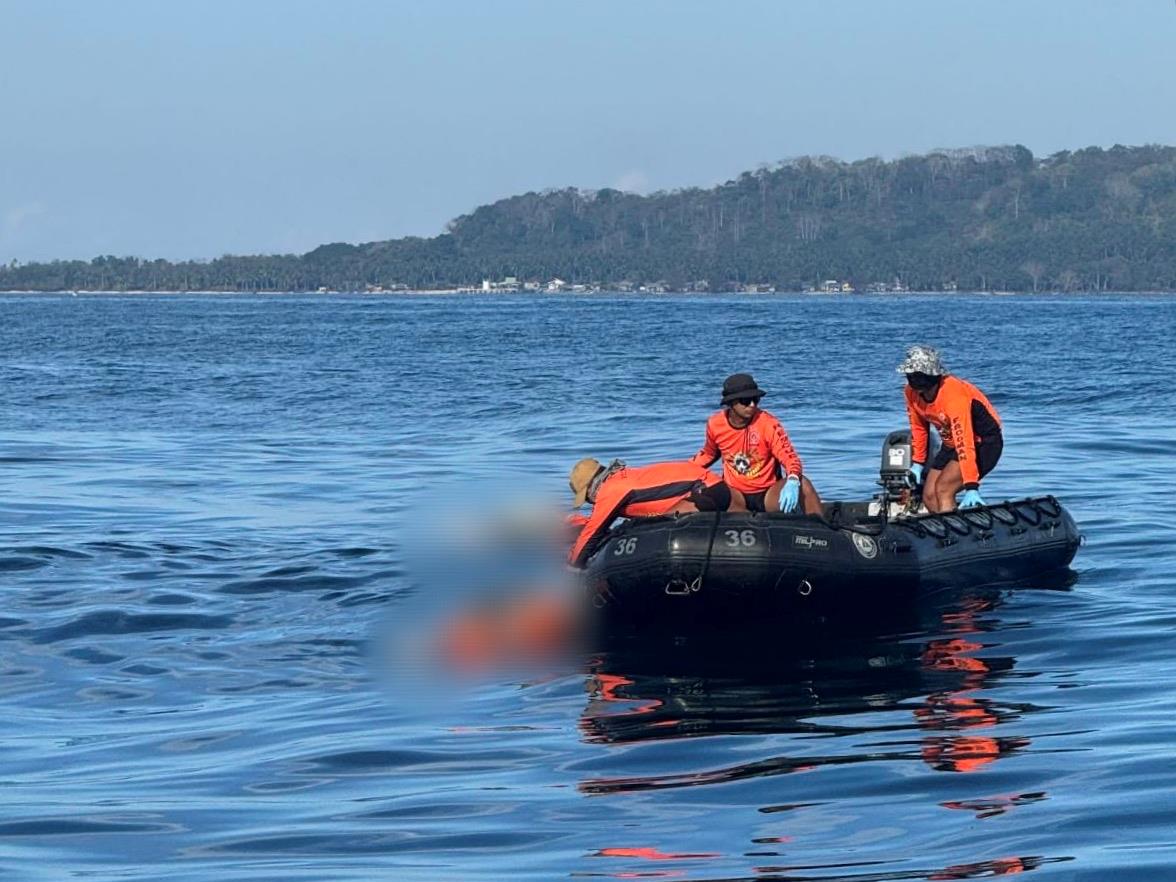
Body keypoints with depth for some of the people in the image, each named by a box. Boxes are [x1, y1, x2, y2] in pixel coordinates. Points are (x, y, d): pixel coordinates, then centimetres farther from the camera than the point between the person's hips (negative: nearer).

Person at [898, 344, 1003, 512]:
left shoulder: (953, 395, -33)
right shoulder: (911, 392, -11)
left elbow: (964, 443, -38)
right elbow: (918, 427, 8)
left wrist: (971, 488, -41)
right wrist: (917, 464, 7)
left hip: (983, 443, -8)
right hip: (951, 445, 8)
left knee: (943, 489, -23)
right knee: (929, 496, -2)